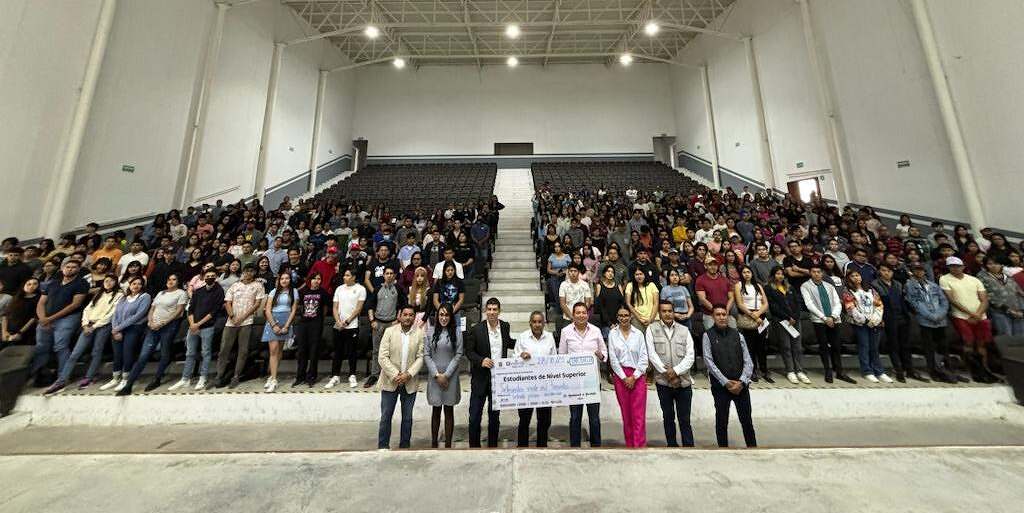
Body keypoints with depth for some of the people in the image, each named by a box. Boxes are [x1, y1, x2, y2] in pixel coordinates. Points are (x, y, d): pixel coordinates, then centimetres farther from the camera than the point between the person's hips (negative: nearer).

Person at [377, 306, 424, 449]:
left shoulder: (420, 333, -5)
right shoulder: (389, 331, -6)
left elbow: (420, 357, -5)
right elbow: (382, 357, -9)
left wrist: (408, 374, -16)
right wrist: (395, 375, -15)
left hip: (410, 382, 1)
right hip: (390, 382, -1)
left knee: (407, 417, 13)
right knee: (386, 416, 10)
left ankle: (404, 446, 31)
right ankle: (383, 446, 29)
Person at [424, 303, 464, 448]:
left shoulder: (456, 332, -3)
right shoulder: (430, 331, -1)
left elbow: (459, 355, -5)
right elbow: (426, 355, -2)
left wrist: (446, 375, -10)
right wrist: (437, 374, -9)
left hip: (451, 377, 0)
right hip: (434, 376, 1)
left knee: (449, 410, 10)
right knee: (436, 410, 11)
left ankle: (448, 444, 22)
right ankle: (434, 443, 26)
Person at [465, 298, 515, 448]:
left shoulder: (505, 326, 0)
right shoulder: (477, 329, -11)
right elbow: (469, 351, -5)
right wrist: (481, 360, -22)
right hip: (481, 378, -3)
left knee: (495, 415, 18)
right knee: (475, 415, 7)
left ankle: (493, 444, 36)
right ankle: (474, 444, 28)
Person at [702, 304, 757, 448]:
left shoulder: (737, 335, 4)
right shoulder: (708, 335, -4)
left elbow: (748, 361, 2)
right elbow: (709, 361, -8)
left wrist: (742, 381, -10)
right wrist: (726, 382, -12)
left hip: (741, 385, 2)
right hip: (720, 386, -2)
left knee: (747, 420, 9)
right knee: (721, 421, 8)